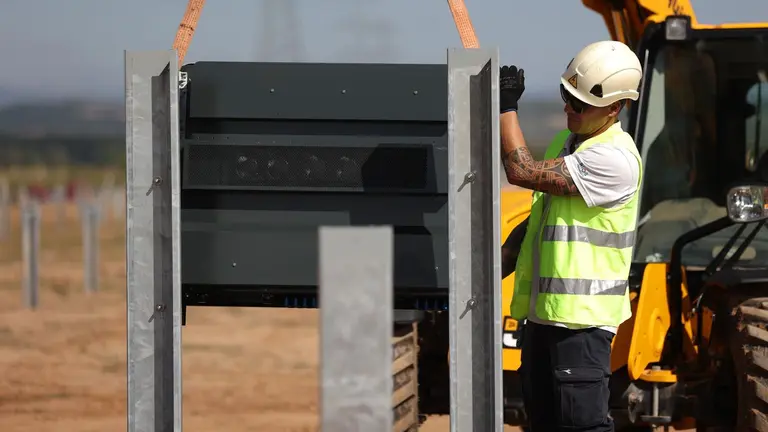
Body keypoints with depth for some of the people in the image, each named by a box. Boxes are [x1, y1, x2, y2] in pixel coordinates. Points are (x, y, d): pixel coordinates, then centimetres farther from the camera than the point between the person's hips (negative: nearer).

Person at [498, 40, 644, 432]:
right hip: (541, 309, 9)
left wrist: (506, 107, -12)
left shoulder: (614, 159, -17)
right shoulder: (565, 142, 15)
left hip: (583, 315, -9)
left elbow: (522, 172, -20)